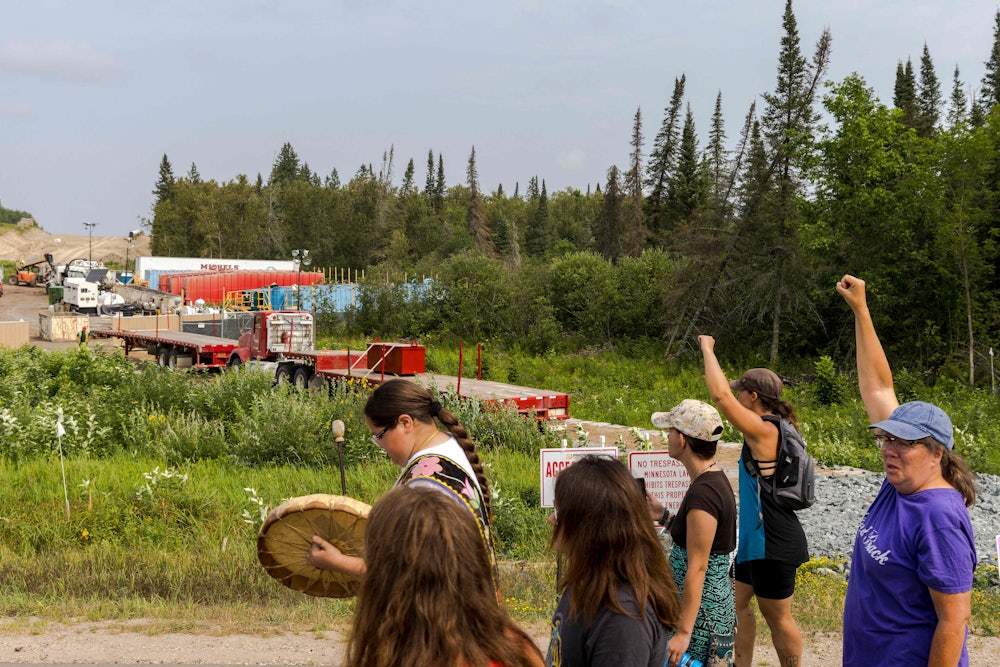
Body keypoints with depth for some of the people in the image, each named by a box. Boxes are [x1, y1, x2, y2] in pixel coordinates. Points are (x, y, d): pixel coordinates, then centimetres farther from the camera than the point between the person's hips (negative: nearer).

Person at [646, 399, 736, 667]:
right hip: (716, 598, 10)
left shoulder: (703, 493, -23)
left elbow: (697, 568, -24)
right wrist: (665, 517, 9)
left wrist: (683, 632, -22)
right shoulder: (713, 479, 6)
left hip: (701, 611, -10)